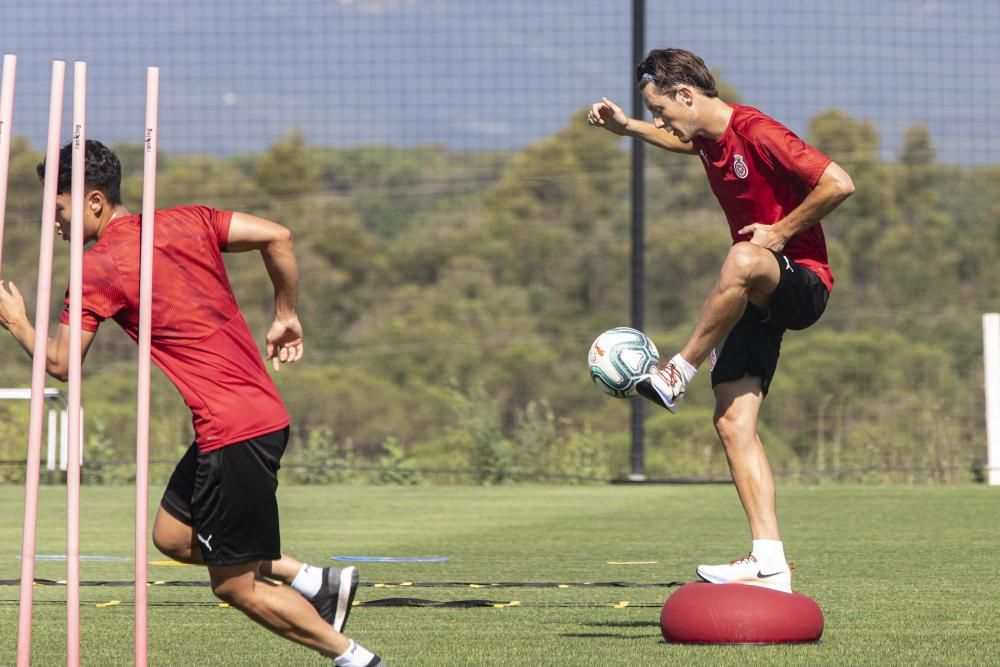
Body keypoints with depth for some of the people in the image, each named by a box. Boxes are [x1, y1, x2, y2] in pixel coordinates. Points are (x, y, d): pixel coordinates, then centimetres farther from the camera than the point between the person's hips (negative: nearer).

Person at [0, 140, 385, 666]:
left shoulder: (99, 268, -10)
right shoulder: (184, 223, 10)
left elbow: (60, 364, -6)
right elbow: (277, 237, 6)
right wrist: (286, 315, 16)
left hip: (232, 431, -9)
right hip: (263, 411, 9)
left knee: (235, 585, 2)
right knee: (172, 534, 19)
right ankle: (315, 582, 16)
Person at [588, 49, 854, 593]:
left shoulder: (757, 134, -18)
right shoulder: (709, 139, 10)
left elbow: (839, 183, -24)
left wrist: (781, 232, -18)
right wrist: (626, 128, 27)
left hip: (801, 282, -9)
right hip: (758, 298, 9)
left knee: (741, 260, -43)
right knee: (733, 421, -6)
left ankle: (678, 374, -26)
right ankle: (769, 566, -10)